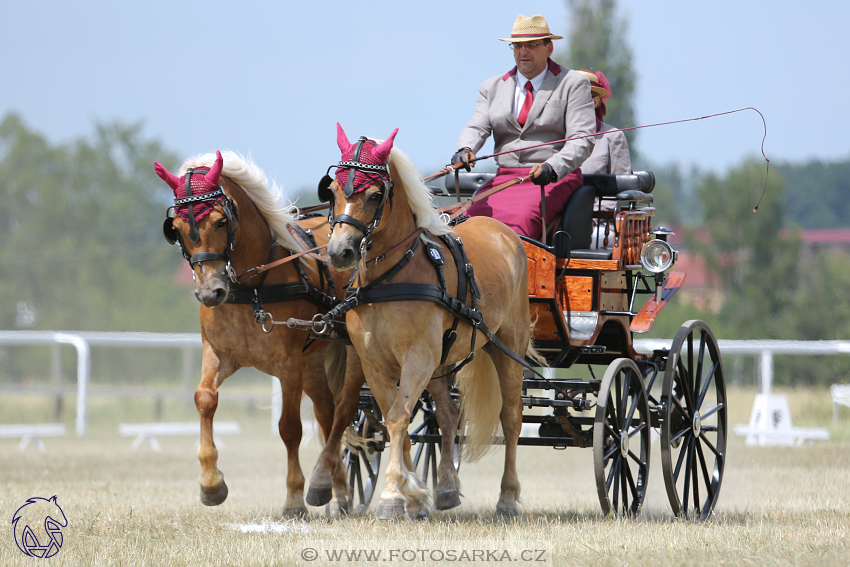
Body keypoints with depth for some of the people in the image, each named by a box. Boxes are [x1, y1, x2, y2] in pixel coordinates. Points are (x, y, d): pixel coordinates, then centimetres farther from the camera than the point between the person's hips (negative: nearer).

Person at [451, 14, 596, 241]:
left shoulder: (574, 84, 5)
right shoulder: (492, 87, 18)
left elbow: (582, 139, -5)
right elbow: (477, 128, 7)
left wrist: (552, 167, -24)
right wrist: (465, 150, -19)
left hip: (555, 179, -4)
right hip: (504, 177, 4)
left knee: (518, 221, -34)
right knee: (474, 219, -26)